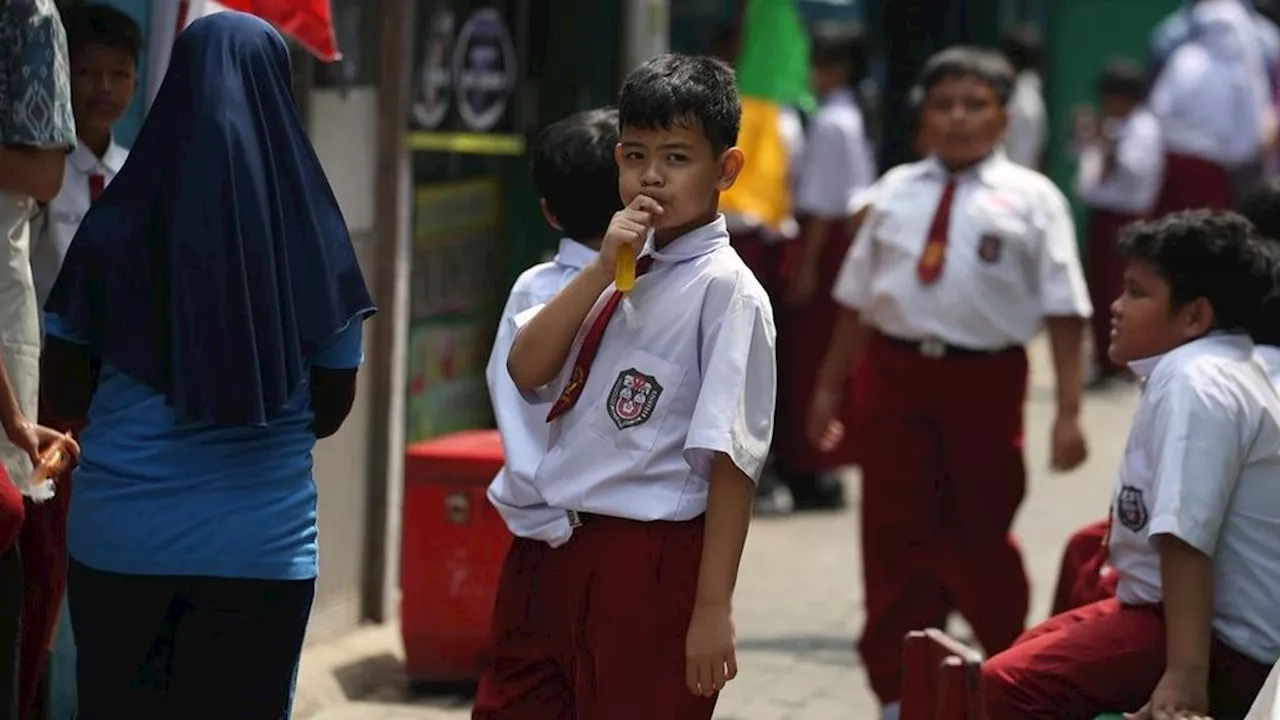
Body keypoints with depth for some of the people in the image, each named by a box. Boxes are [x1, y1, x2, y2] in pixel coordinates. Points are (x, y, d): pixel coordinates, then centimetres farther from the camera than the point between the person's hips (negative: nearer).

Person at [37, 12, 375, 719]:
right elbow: (332, 407, 6)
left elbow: (62, 395, 3)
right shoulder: (313, 234, -2)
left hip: (122, 538, 0)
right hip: (262, 545, 0)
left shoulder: (118, 224, -3)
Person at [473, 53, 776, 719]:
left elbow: (732, 460, -14)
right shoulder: (619, 271, 12)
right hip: (551, 548, 7)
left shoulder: (725, 290, -10)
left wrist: (713, 607, -18)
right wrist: (602, 270, -10)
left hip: (647, 564, -7)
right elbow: (527, 371, 1)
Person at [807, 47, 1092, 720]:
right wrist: (829, 386, 15)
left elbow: (1064, 310, -6)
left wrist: (1068, 412, -12)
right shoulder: (896, 191, 9)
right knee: (895, 534, 5)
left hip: (985, 379, -2)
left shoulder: (1029, 198, -1)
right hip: (896, 369, 2)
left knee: (982, 536, 11)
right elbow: (856, 296, 14)